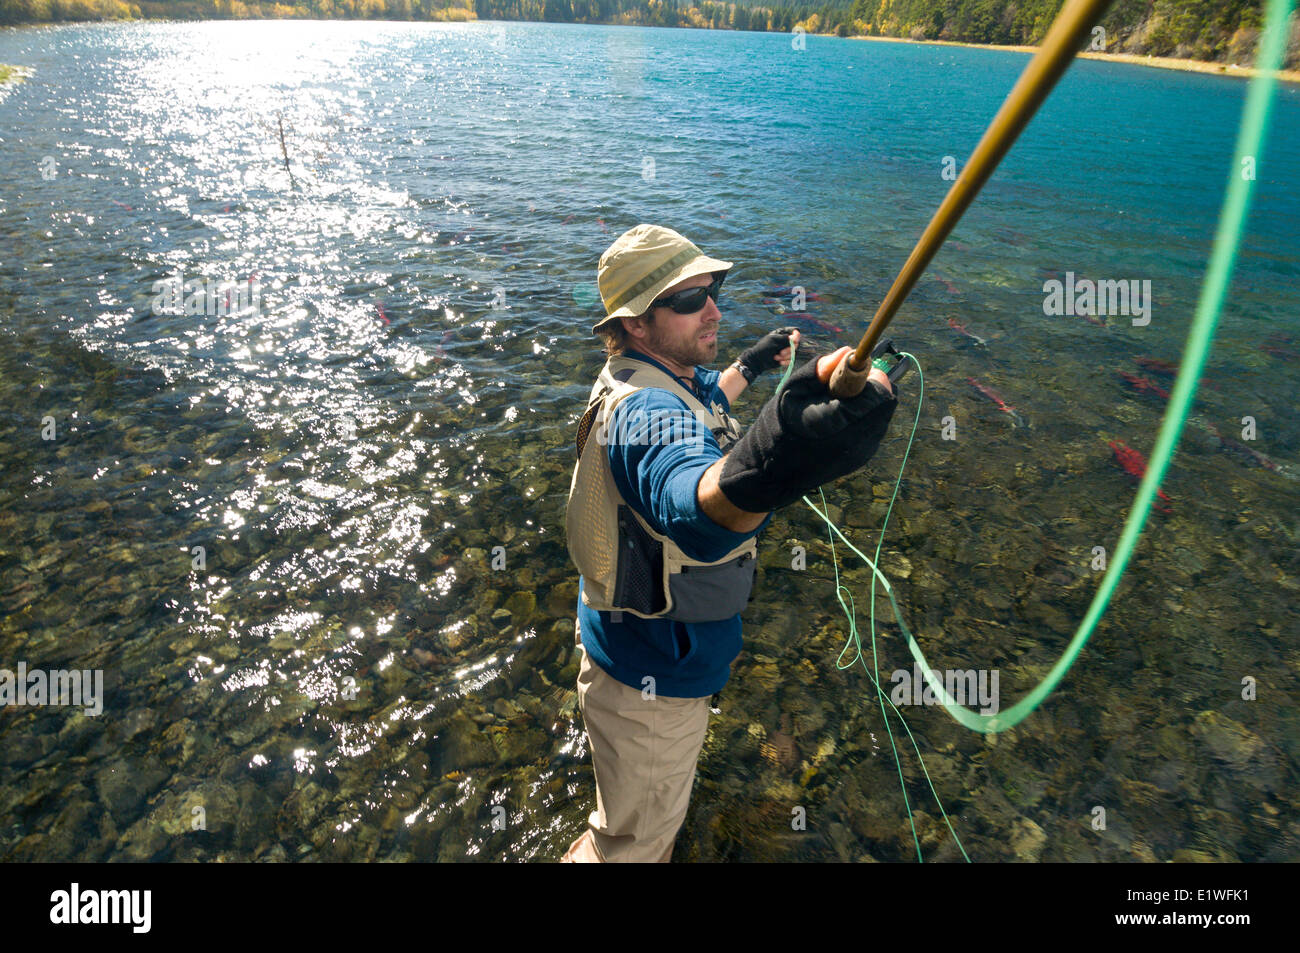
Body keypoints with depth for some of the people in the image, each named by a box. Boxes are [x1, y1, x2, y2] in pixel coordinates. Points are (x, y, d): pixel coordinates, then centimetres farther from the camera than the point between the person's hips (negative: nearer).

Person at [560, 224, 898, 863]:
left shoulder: (644, 379, -1)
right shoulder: (643, 409, -35)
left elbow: (697, 404, 24)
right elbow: (689, 499, -59)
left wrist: (751, 365, 33)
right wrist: (760, 467, -79)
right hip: (649, 685, -10)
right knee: (634, 839, 17)